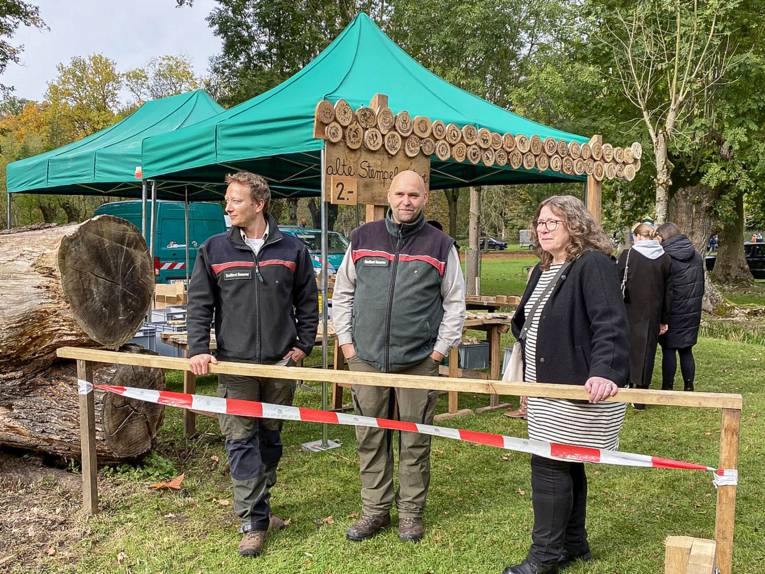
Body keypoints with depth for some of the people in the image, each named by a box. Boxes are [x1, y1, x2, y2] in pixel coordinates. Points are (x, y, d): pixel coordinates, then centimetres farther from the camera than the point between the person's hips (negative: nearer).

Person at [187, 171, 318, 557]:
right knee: (241, 442, -3)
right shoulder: (214, 250, 2)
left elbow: (307, 303, 10)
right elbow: (199, 304, 1)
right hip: (234, 364, -1)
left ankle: (258, 505, 31)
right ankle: (253, 522, 5)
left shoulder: (292, 250, 4)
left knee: (270, 439, 13)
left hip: (280, 364, 1)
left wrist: (303, 345, 3)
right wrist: (198, 349, -9)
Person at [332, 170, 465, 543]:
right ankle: (375, 510, 24)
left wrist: (439, 350, -3)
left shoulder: (440, 245, 2)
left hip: (419, 361, -1)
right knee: (370, 439, 9)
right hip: (366, 358, 2)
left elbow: (455, 303, 4)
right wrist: (346, 342, 3)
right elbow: (342, 293, 11)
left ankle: (411, 512, 23)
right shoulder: (362, 238, 6)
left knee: (415, 441, 7)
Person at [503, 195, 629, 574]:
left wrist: (605, 371, -39)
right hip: (547, 388, 9)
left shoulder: (593, 265, -14)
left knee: (549, 465, -5)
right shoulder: (542, 271, 14)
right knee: (565, 465, 15)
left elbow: (611, 324, -25)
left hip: (578, 388, -9)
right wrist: (528, 380, 22)